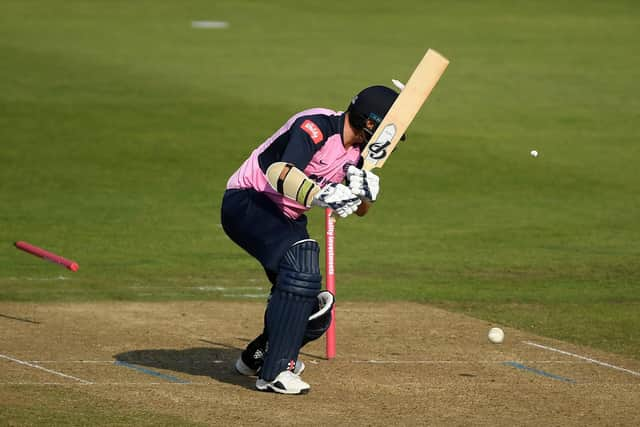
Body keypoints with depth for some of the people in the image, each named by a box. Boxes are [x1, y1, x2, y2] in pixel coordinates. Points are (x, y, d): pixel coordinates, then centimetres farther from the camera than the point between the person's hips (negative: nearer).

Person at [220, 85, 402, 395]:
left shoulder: (358, 150, 4)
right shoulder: (316, 126, -23)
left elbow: (360, 210, 9)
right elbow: (281, 174, -37)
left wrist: (365, 192, -13)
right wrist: (320, 195, -51)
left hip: (287, 221, 9)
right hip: (246, 203, -9)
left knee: (315, 316, 3)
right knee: (301, 255, -34)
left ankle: (257, 357, 34)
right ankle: (274, 373, -33)